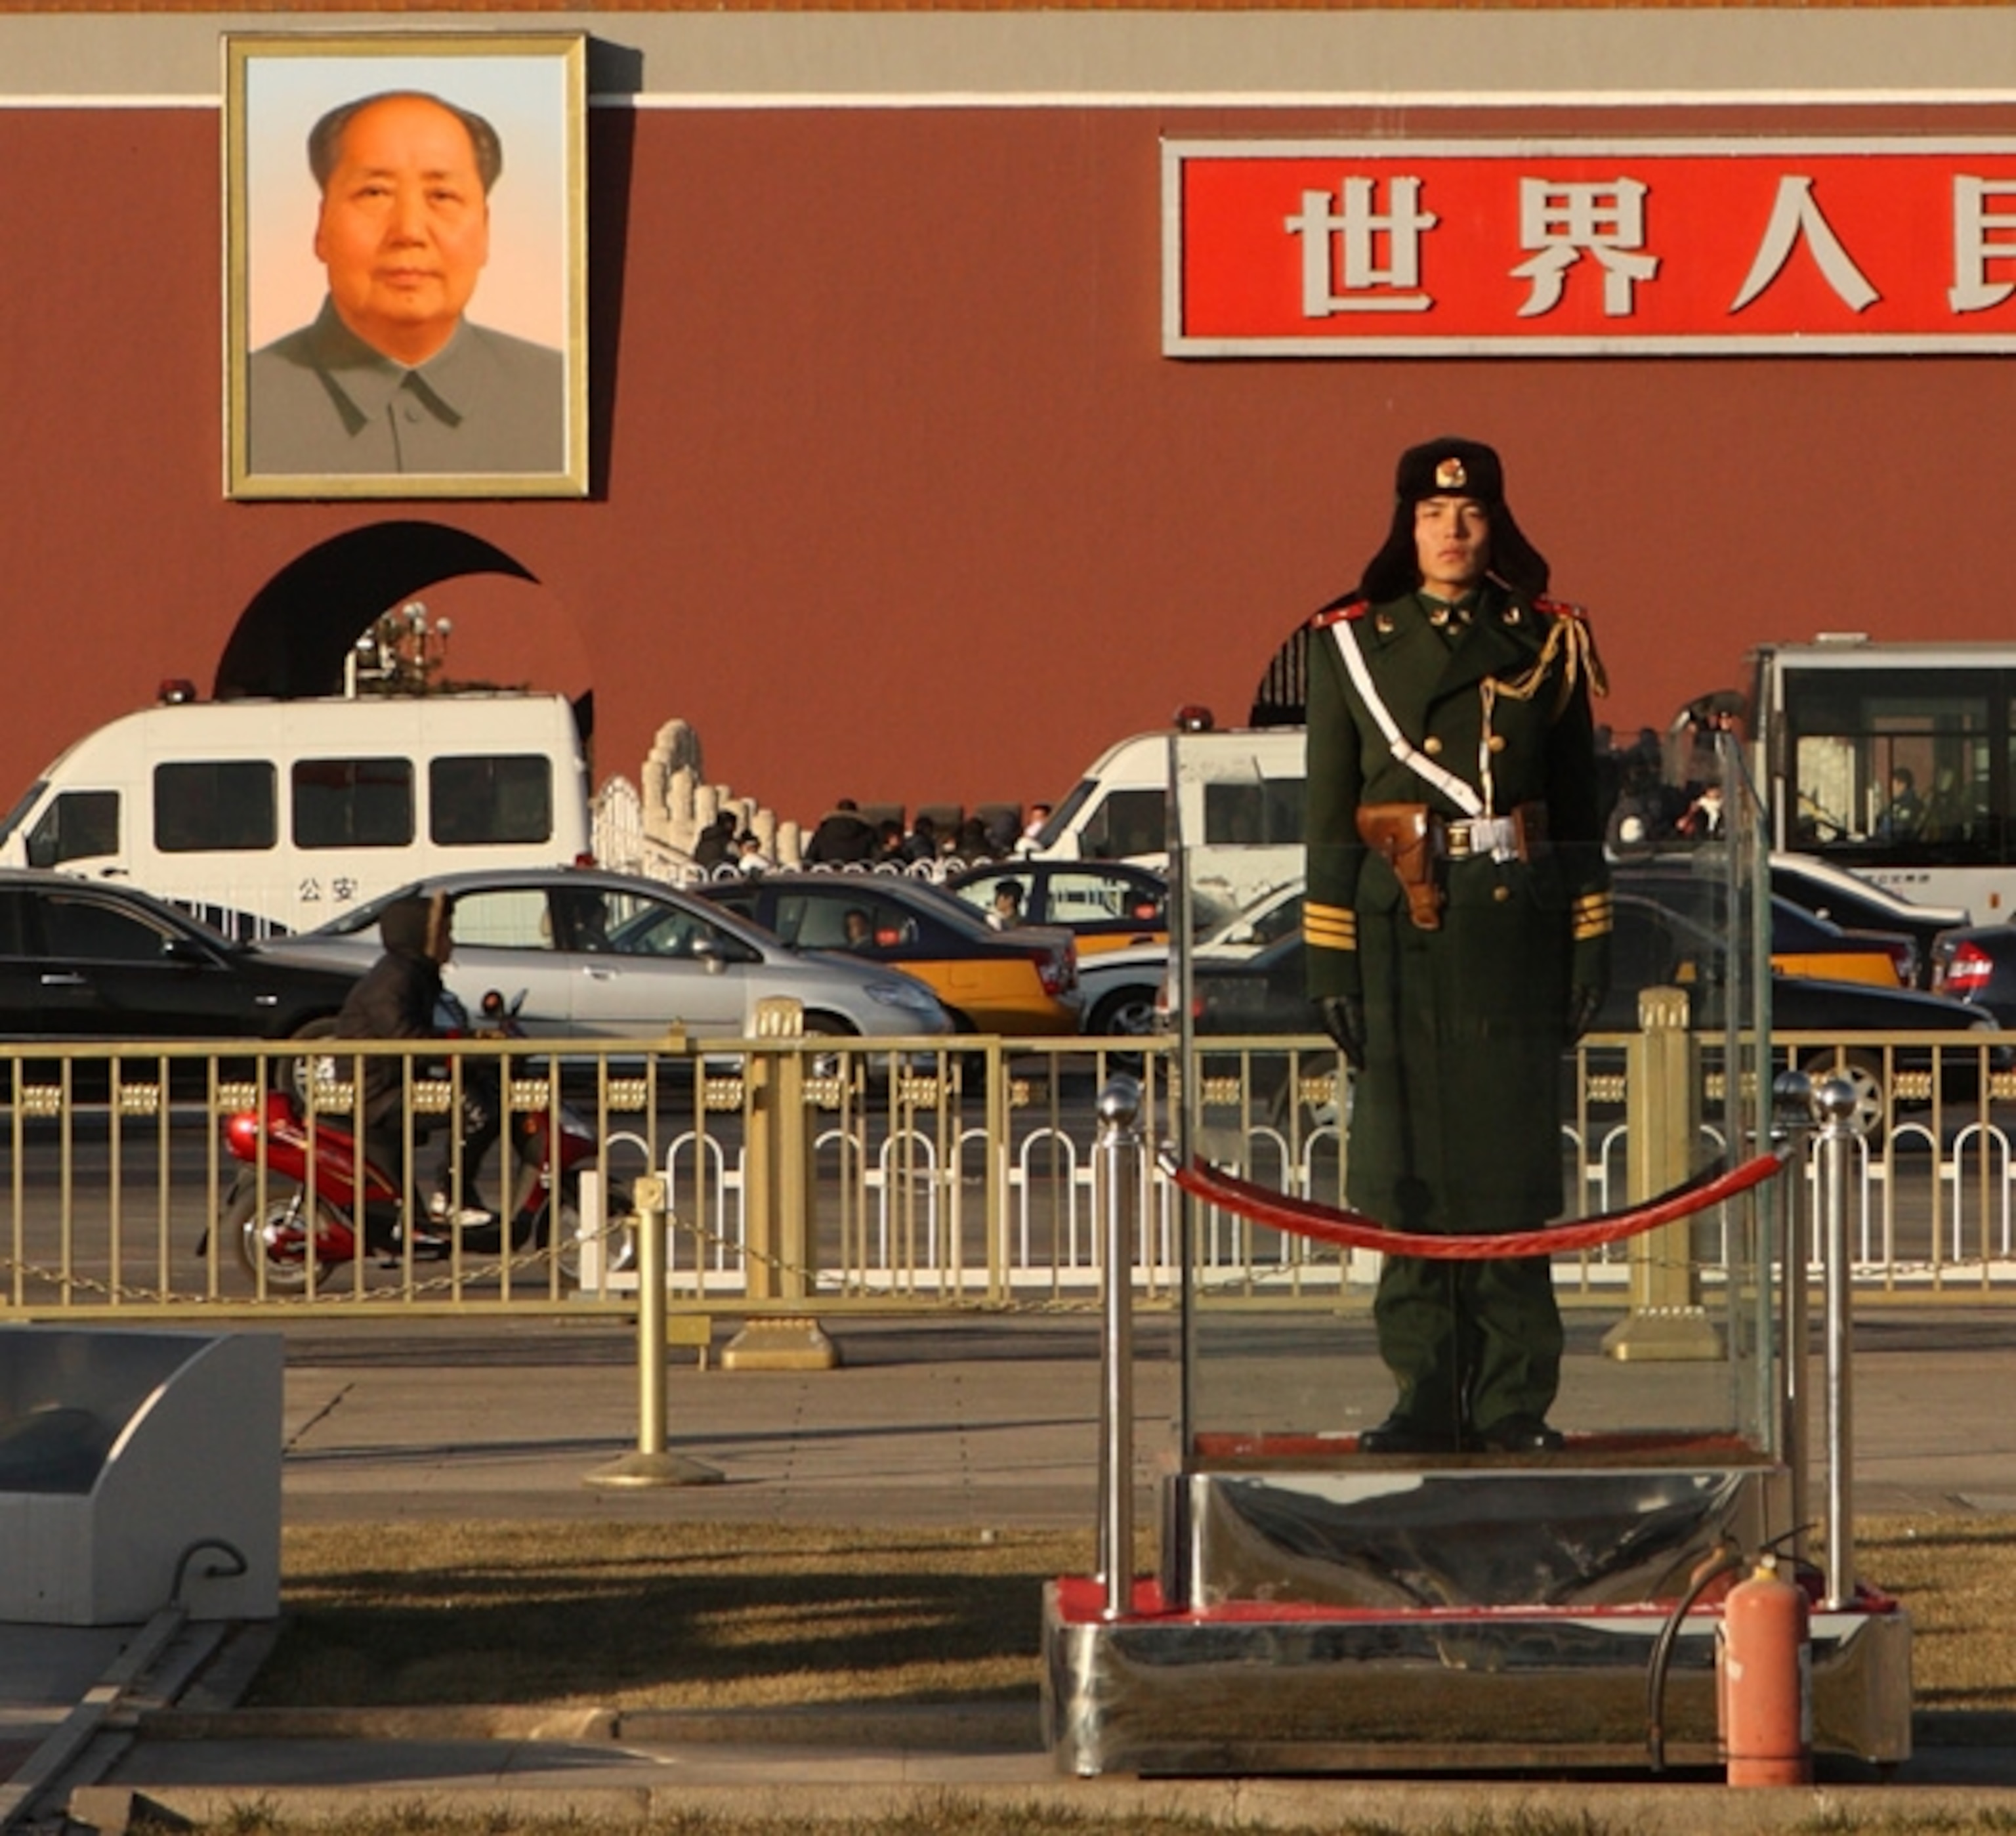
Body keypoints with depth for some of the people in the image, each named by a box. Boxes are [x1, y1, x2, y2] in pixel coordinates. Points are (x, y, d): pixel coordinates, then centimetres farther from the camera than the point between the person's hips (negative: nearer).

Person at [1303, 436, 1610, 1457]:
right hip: (1398, 930, 0)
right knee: (1408, 1170, 0)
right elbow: (1328, 815, 4)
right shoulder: (1350, 644, 5)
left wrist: (1591, 946, 4)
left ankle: (1513, 1401, 5)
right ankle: (1428, 1397, 6)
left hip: (1516, 925, 0)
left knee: (1510, 1162, 0)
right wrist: (1330, 964, -2)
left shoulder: (1547, 644, 8)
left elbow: (1578, 808, 10)